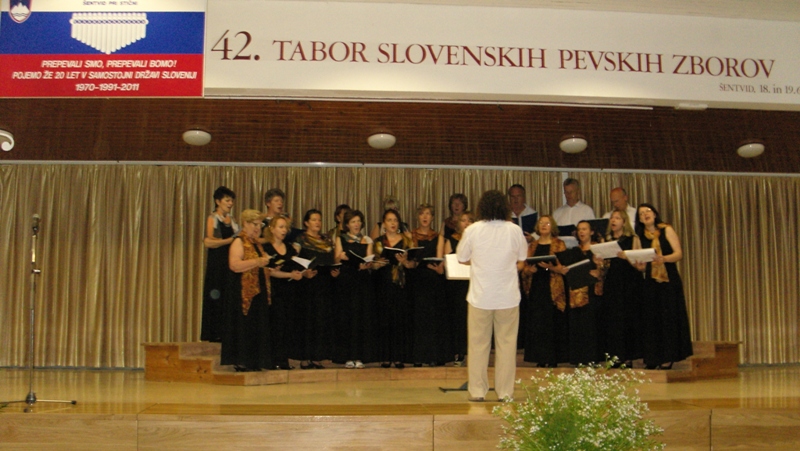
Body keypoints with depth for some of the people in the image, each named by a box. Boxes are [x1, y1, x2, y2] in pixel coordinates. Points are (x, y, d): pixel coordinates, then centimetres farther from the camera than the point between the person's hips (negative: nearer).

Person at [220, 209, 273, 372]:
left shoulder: (256, 243, 19)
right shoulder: (239, 242, -7)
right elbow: (235, 265, -21)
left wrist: (266, 262, 11)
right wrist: (257, 262, -22)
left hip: (258, 291, 8)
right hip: (243, 292, -8)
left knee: (256, 327, 6)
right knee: (243, 326, -6)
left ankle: (252, 361, 10)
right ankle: (240, 362, -1)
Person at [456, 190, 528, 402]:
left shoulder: (472, 230, -7)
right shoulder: (514, 230, -3)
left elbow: (462, 258, 3)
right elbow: (522, 257, 10)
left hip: (480, 295, -1)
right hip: (508, 296, 1)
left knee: (478, 344, 7)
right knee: (507, 343, 8)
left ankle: (477, 391, 10)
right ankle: (505, 392, 10)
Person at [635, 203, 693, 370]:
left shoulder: (667, 230, 3)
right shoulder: (640, 238, 11)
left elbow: (679, 254, -6)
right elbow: (641, 266, 9)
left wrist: (663, 258, -24)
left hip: (670, 282, -3)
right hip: (651, 283, 3)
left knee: (669, 318, -5)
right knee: (651, 320, -1)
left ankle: (668, 358, 0)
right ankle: (652, 359, 3)